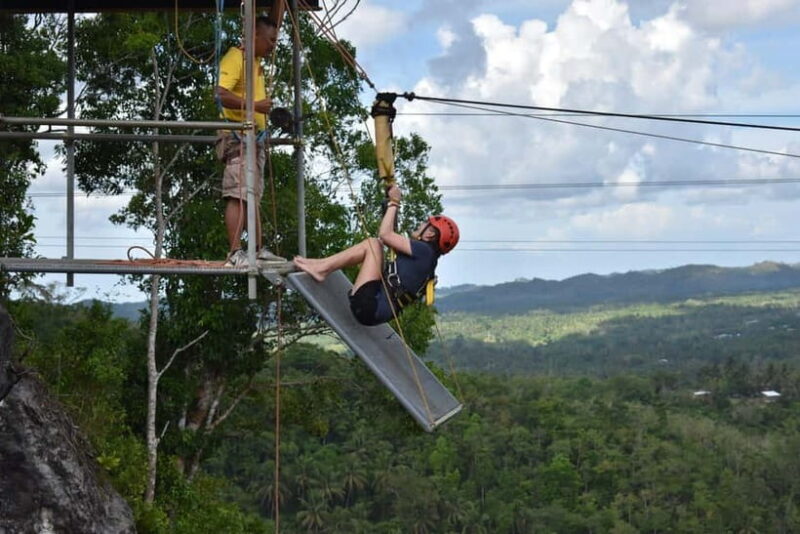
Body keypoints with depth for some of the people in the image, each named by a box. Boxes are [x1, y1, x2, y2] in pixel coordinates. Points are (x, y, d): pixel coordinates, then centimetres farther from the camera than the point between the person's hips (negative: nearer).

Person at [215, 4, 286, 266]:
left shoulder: (256, 59, 17)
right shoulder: (235, 57, -9)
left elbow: (275, 23, 22)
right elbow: (220, 95, -22)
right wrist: (255, 105, -23)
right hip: (238, 136, -10)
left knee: (254, 196, 9)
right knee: (238, 195, -14)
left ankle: (258, 249, 11)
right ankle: (235, 253, -19)